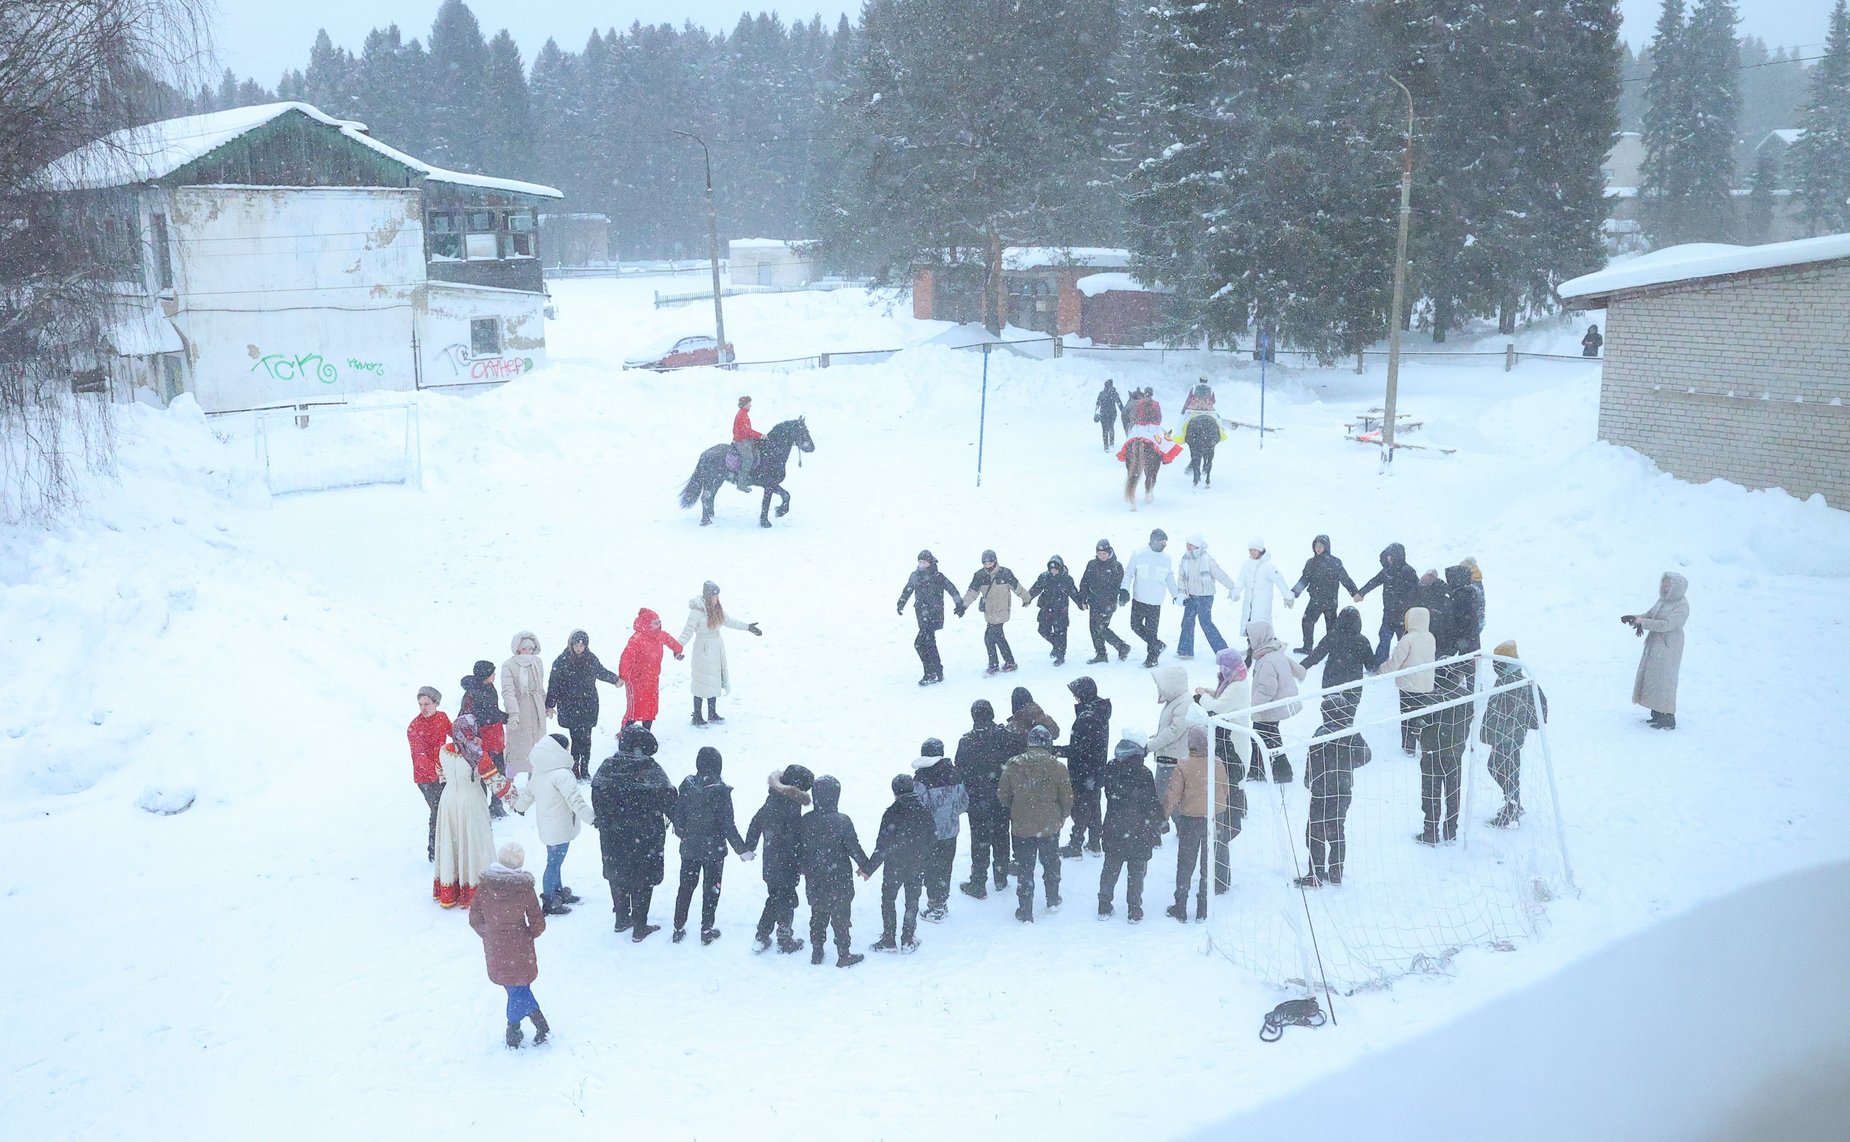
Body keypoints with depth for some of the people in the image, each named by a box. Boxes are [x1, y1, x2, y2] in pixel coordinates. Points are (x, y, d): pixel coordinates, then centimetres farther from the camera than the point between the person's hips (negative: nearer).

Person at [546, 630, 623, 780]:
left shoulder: (591, 659, 5)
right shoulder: (561, 661, -5)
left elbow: (601, 672, 26)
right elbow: (554, 684, -2)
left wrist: (615, 679, 40)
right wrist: (550, 705, -3)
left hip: (588, 706, 3)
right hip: (570, 708, -3)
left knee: (586, 738, 2)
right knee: (577, 738, -9)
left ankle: (585, 770, 12)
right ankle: (574, 769, 1)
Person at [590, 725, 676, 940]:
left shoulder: (607, 767, -7)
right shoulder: (650, 770, -19)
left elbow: (597, 798, -2)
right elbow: (667, 799, -17)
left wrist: (605, 820, 13)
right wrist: (671, 818, 2)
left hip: (613, 835, 4)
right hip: (645, 836, -4)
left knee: (618, 874, 22)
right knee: (643, 878, 11)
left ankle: (621, 919, 36)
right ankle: (639, 927, 18)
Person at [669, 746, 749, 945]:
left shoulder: (687, 785, -9)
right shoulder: (720, 791, -20)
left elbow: (678, 815, 0)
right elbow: (727, 824, -17)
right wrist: (741, 849, -7)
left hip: (689, 847, 3)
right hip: (714, 849, -3)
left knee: (686, 886, 17)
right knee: (711, 889, 13)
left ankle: (679, 928, 24)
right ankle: (706, 930, 19)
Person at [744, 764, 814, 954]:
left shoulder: (771, 801, 0)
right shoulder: (791, 809, -24)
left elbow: (755, 823, 11)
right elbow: (795, 842, -22)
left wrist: (749, 848, 24)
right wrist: (802, 865, -12)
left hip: (769, 864, 7)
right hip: (786, 866, -7)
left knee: (774, 899, 22)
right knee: (787, 902, 10)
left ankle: (761, 938, 26)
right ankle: (785, 941, 24)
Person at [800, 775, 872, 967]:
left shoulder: (806, 820, -9)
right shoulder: (842, 821, -21)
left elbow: (799, 848, 2)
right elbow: (854, 849, -14)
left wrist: (804, 869, 19)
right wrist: (865, 868, 2)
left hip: (814, 881, 4)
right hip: (839, 880, -4)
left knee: (817, 915, 20)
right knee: (841, 917, 11)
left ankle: (816, 952, 29)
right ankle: (844, 955, 20)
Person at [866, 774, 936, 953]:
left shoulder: (892, 813, -20)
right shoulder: (925, 812, -7)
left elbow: (883, 845, -19)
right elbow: (933, 837, 3)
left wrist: (869, 868, -11)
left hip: (894, 867, -3)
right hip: (917, 867, 3)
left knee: (888, 900, 14)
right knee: (912, 902, 16)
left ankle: (889, 939, 17)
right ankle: (908, 940, 21)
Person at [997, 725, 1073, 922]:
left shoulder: (1013, 765, -10)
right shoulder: (1057, 767, -14)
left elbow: (1002, 795, -1)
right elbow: (1067, 798, -7)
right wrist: (1062, 816, 13)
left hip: (1021, 826, 0)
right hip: (1050, 826, 0)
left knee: (1024, 869, 11)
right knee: (1051, 864, 22)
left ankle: (1025, 912, 16)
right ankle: (1053, 902, 38)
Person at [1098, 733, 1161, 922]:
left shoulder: (1111, 768, -6)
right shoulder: (1143, 774, -19)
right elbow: (1152, 805, -13)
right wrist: (1161, 822, 1)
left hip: (1113, 830, 4)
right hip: (1139, 831, -4)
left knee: (1110, 867, 17)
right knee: (1136, 871, 9)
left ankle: (1104, 906, 22)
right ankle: (1134, 910, 14)